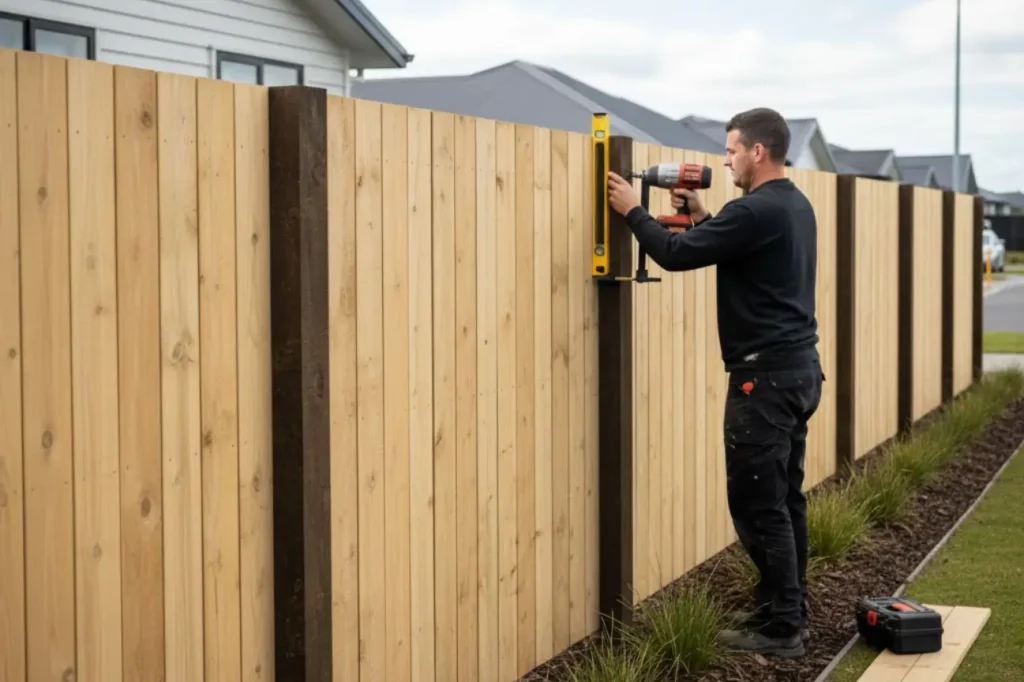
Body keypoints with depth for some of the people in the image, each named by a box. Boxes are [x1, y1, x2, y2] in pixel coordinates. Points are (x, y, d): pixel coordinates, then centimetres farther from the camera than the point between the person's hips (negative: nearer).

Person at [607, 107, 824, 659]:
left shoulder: (757, 210, -18)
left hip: (767, 374, -10)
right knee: (784, 499, 14)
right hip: (800, 367, 10)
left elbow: (676, 256, -17)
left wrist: (632, 211, -4)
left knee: (758, 504, -4)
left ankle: (780, 629, 0)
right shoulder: (795, 205, 14)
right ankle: (788, 613, 20)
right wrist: (700, 216, 15)